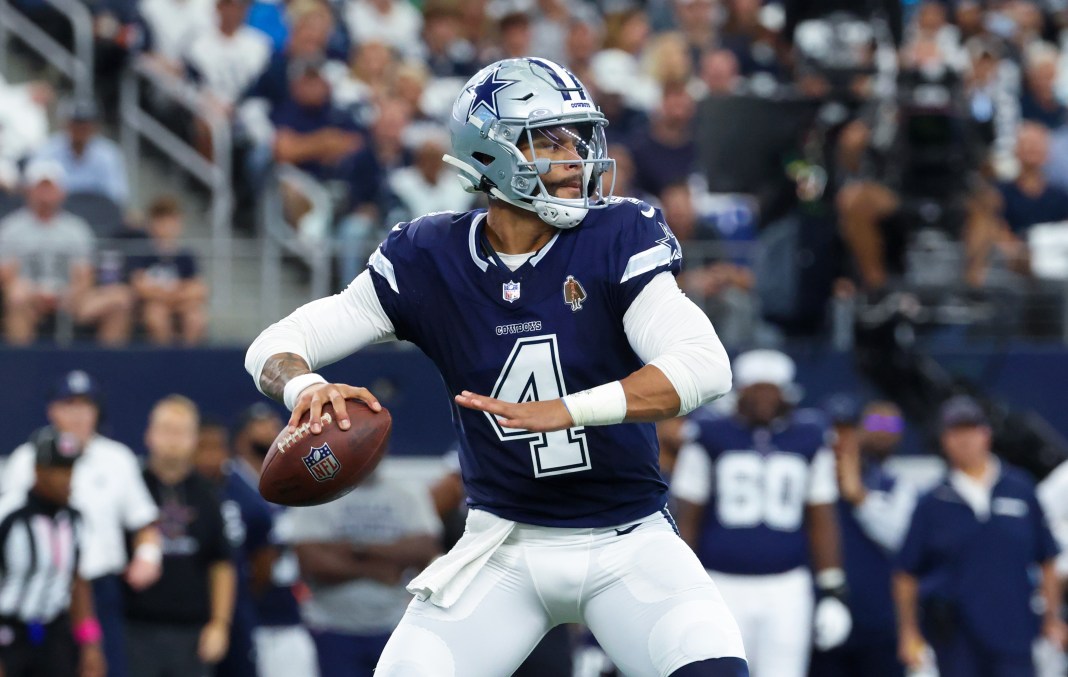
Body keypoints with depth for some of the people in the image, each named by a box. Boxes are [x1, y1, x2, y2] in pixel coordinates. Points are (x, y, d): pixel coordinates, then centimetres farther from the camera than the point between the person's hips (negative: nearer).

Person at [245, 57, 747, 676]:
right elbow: (277, 347, -3)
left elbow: (707, 367, -24)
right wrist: (306, 387, -28)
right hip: (504, 548, 2)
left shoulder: (617, 238, -10)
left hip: (628, 542, -2)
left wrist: (563, 411, -36)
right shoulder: (430, 260, -4)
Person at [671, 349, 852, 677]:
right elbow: (687, 519, 4)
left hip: (786, 590, 1)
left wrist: (832, 592, 6)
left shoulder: (808, 441, 8)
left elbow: (822, 522, 11)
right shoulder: (710, 438, 2)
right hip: (724, 587, -1)